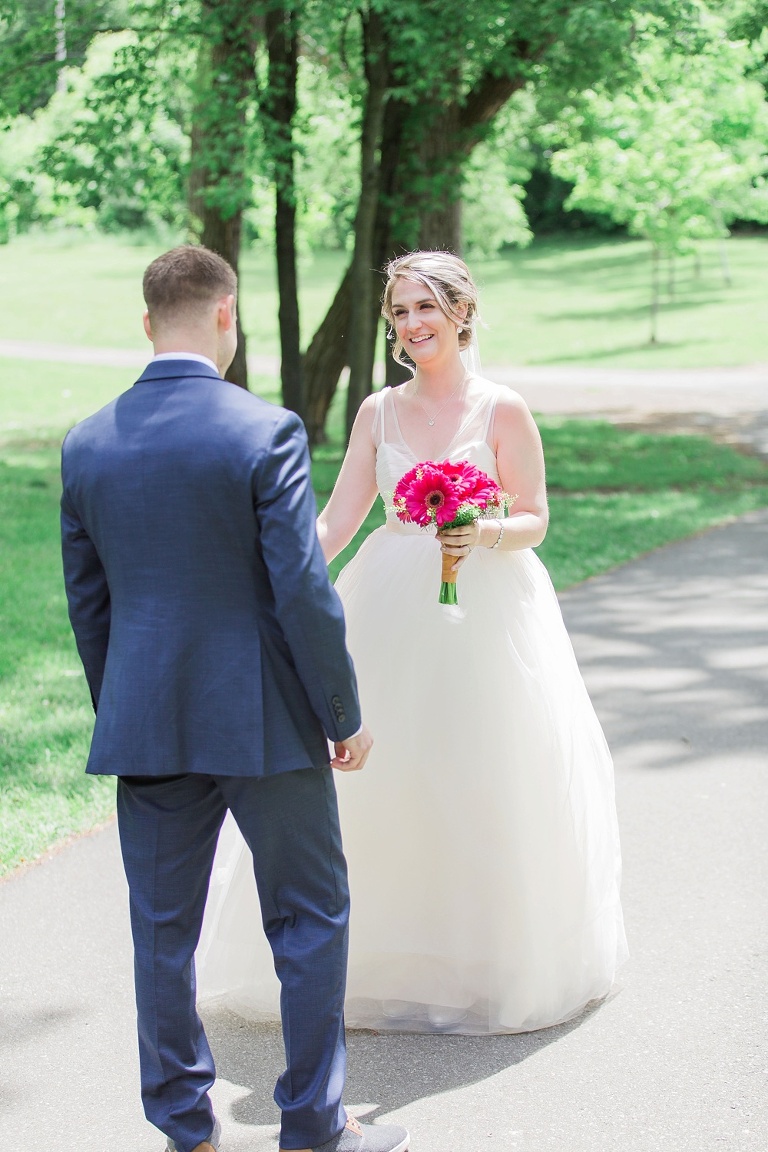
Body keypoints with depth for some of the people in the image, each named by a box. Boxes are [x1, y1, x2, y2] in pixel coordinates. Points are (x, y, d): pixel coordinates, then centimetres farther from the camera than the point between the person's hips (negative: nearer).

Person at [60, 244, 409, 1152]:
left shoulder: (86, 445, 2)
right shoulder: (264, 432, -13)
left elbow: (87, 602, 8)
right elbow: (303, 593, -15)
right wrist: (345, 714, -4)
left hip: (145, 726, 4)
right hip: (265, 720, -4)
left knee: (162, 932, 13)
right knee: (310, 917, 11)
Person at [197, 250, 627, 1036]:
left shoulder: (502, 411, -3)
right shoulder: (379, 412, 7)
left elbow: (534, 520, -1)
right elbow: (336, 520, 6)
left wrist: (483, 535, -21)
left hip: (484, 611, -3)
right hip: (391, 612, 3)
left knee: (482, 782, 1)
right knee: (379, 778, 2)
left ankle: (490, 959, 19)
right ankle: (392, 953, 19)